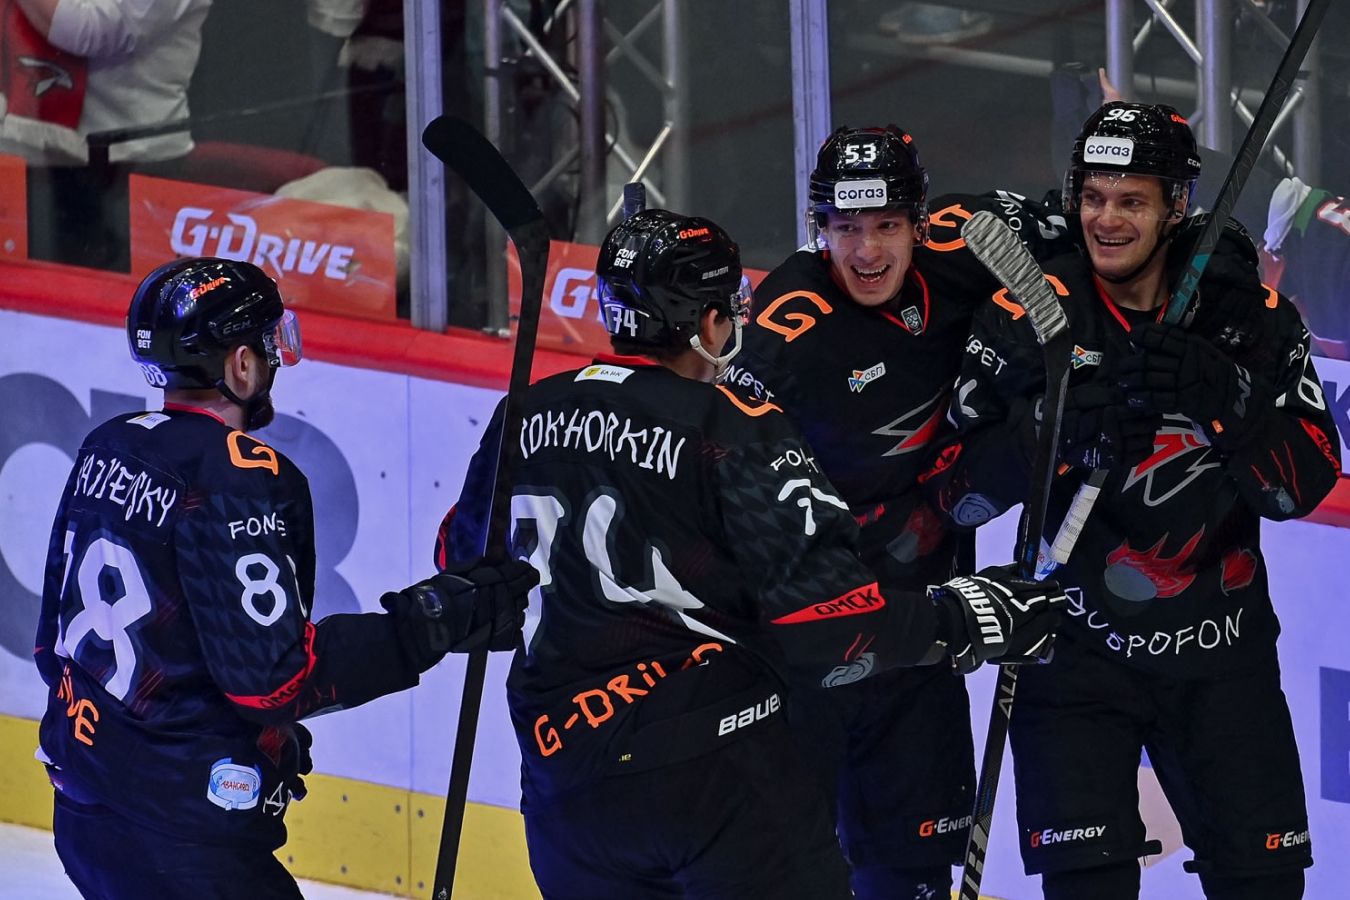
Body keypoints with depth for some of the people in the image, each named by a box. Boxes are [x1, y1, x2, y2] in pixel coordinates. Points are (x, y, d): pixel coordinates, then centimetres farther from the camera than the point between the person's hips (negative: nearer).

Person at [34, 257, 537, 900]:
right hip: (186, 831, -10)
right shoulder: (239, 477, -18)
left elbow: (54, 637, 16)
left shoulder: (107, 450, 9)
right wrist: (431, 622, -18)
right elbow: (275, 672, -22)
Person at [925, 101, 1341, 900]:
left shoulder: (1255, 318, -2)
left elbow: (1306, 482, -9)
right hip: (1076, 646, -2)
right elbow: (956, 487, -9)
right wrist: (1055, 426, -26)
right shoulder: (1028, 316, -6)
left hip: (1220, 653, 2)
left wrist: (1222, 399, -26)